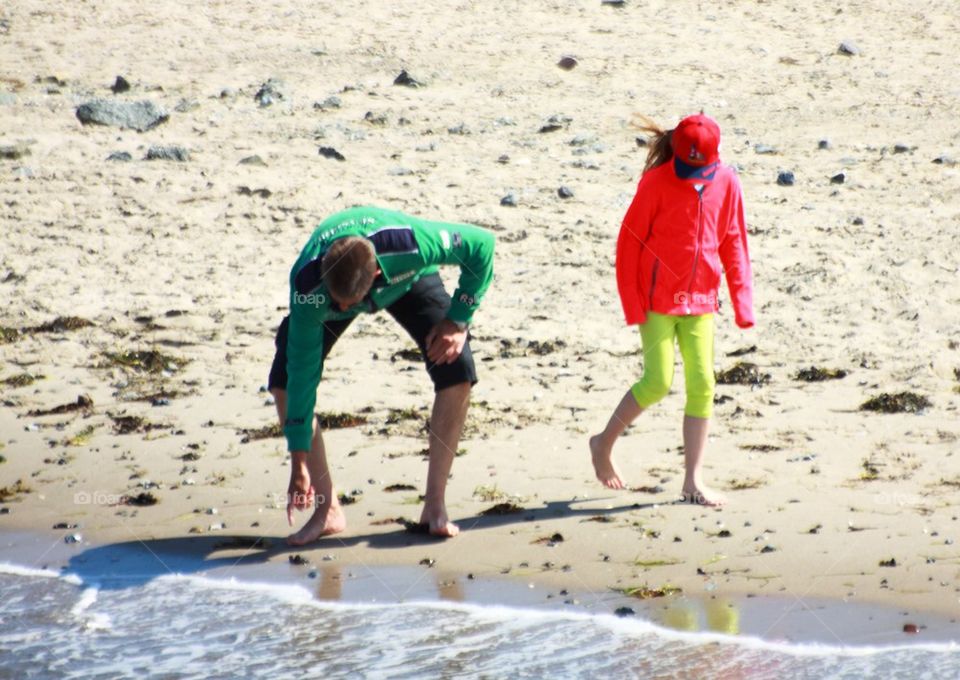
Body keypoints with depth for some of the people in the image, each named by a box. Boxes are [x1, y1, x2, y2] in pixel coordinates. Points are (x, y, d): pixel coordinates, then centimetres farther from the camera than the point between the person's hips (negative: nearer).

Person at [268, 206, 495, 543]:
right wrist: (299, 465, -31)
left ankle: (435, 506, -8)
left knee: (457, 372, -22)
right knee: (284, 382, -19)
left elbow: (482, 243, -28)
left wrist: (458, 321, -26)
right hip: (328, 285, 0)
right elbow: (302, 371, -34)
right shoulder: (308, 285, -41)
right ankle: (328, 510, -8)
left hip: (405, 278, 0)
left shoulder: (411, 244, -46)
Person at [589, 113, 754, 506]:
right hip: (657, 299, -4)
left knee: (702, 385, 0)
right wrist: (632, 304, -11)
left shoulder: (726, 183, 0)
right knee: (657, 383, -9)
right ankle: (604, 443, 15)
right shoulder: (657, 182, -11)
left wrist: (742, 303, 4)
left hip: (700, 301, 4)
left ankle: (693, 482, 5)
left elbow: (734, 244, 8)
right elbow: (629, 241, -7)